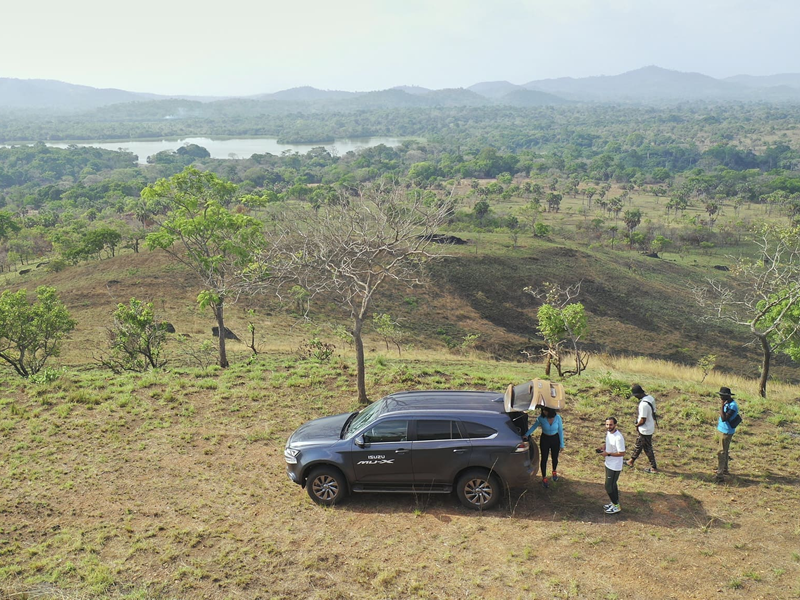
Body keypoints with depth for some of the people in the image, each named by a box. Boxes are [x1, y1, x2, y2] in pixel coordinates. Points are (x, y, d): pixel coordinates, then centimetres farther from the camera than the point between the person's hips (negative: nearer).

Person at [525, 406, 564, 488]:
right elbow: (534, 426, -4)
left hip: (555, 439, 1)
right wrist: (526, 435, -11)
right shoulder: (541, 418, -20)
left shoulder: (557, 418, -20)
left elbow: (560, 431, -9)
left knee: (555, 458, 19)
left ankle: (554, 472, 49)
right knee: (544, 459, 7)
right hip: (544, 439, 0)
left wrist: (562, 444, -4)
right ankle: (544, 478, 24)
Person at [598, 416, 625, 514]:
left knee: (609, 487, 1)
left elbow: (622, 453, -25)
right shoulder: (608, 432, 0)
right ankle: (614, 503, 37)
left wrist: (608, 454, -23)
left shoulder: (618, 437, -28)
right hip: (608, 464, 9)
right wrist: (603, 446, -1)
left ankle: (616, 507, 17)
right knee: (612, 485, 22)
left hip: (614, 466, -9)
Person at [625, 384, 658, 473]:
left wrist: (637, 425, -6)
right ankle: (631, 461, 37)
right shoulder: (650, 398, -2)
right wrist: (640, 416, 10)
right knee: (638, 445, 22)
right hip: (650, 427, 10)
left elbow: (643, 421, -25)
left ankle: (653, 468, 18)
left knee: (648, 449, 6)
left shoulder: (643, 404, -31)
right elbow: (653, 412, 10)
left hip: (645, 430, -10)